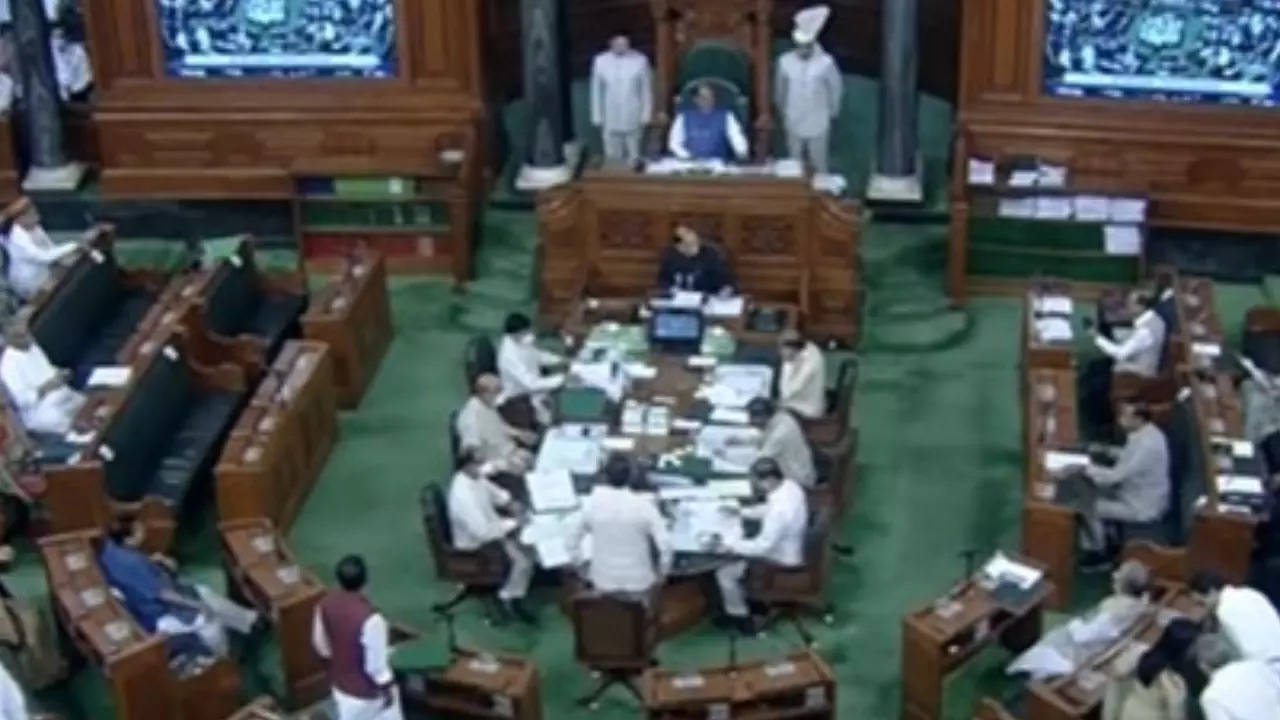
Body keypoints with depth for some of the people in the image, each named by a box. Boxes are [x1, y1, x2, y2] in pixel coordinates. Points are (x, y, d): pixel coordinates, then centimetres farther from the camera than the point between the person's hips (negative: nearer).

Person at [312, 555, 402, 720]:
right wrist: (387, 687, -9)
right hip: (369, 689, -6)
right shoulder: (370, 617, -35)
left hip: (341, 683, 6)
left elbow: (320, 644, 1)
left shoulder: (326, 604, -15)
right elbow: (376, 663, -26)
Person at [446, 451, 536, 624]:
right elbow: (483, 532, -34)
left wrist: (510, 503, -6)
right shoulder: (463, 496, -34)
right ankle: (510, 599, 3)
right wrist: (511, 524, -22)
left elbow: (494, 493, 14)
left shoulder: (475, 477, -6)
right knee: (524, 558, -21)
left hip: (488, 526, 10)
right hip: (477, 544, -10)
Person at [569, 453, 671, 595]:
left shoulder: (591, 503, -9)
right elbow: (664, 543, -16)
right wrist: (663, 572, 0)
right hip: (638, 583, -1)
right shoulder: (644, 504, -15)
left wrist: (583, 564, 15)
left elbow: (573, 539, 1)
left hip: (603, 582, 1)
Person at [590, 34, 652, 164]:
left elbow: (646, 89, 0)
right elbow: (596, 90, 3)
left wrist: (646, 115, 0)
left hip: (633, 121, -1)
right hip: (610, 122, 1)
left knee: (633, 158, 8)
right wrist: (597, 117, 4)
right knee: (613, 158, 7)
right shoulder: (600, 61, -5)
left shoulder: (640, 60, -7)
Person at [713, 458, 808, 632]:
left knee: (724, 572, 0)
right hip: (789, 547, 9)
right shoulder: (789, 485, -11)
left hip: (781, 562, -9)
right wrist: (741, 511, 3)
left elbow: (762, 547, -30)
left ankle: (739, 617, 19)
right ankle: (748, 598, 35)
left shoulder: (780, 510, -38)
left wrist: (727, 544, -23)